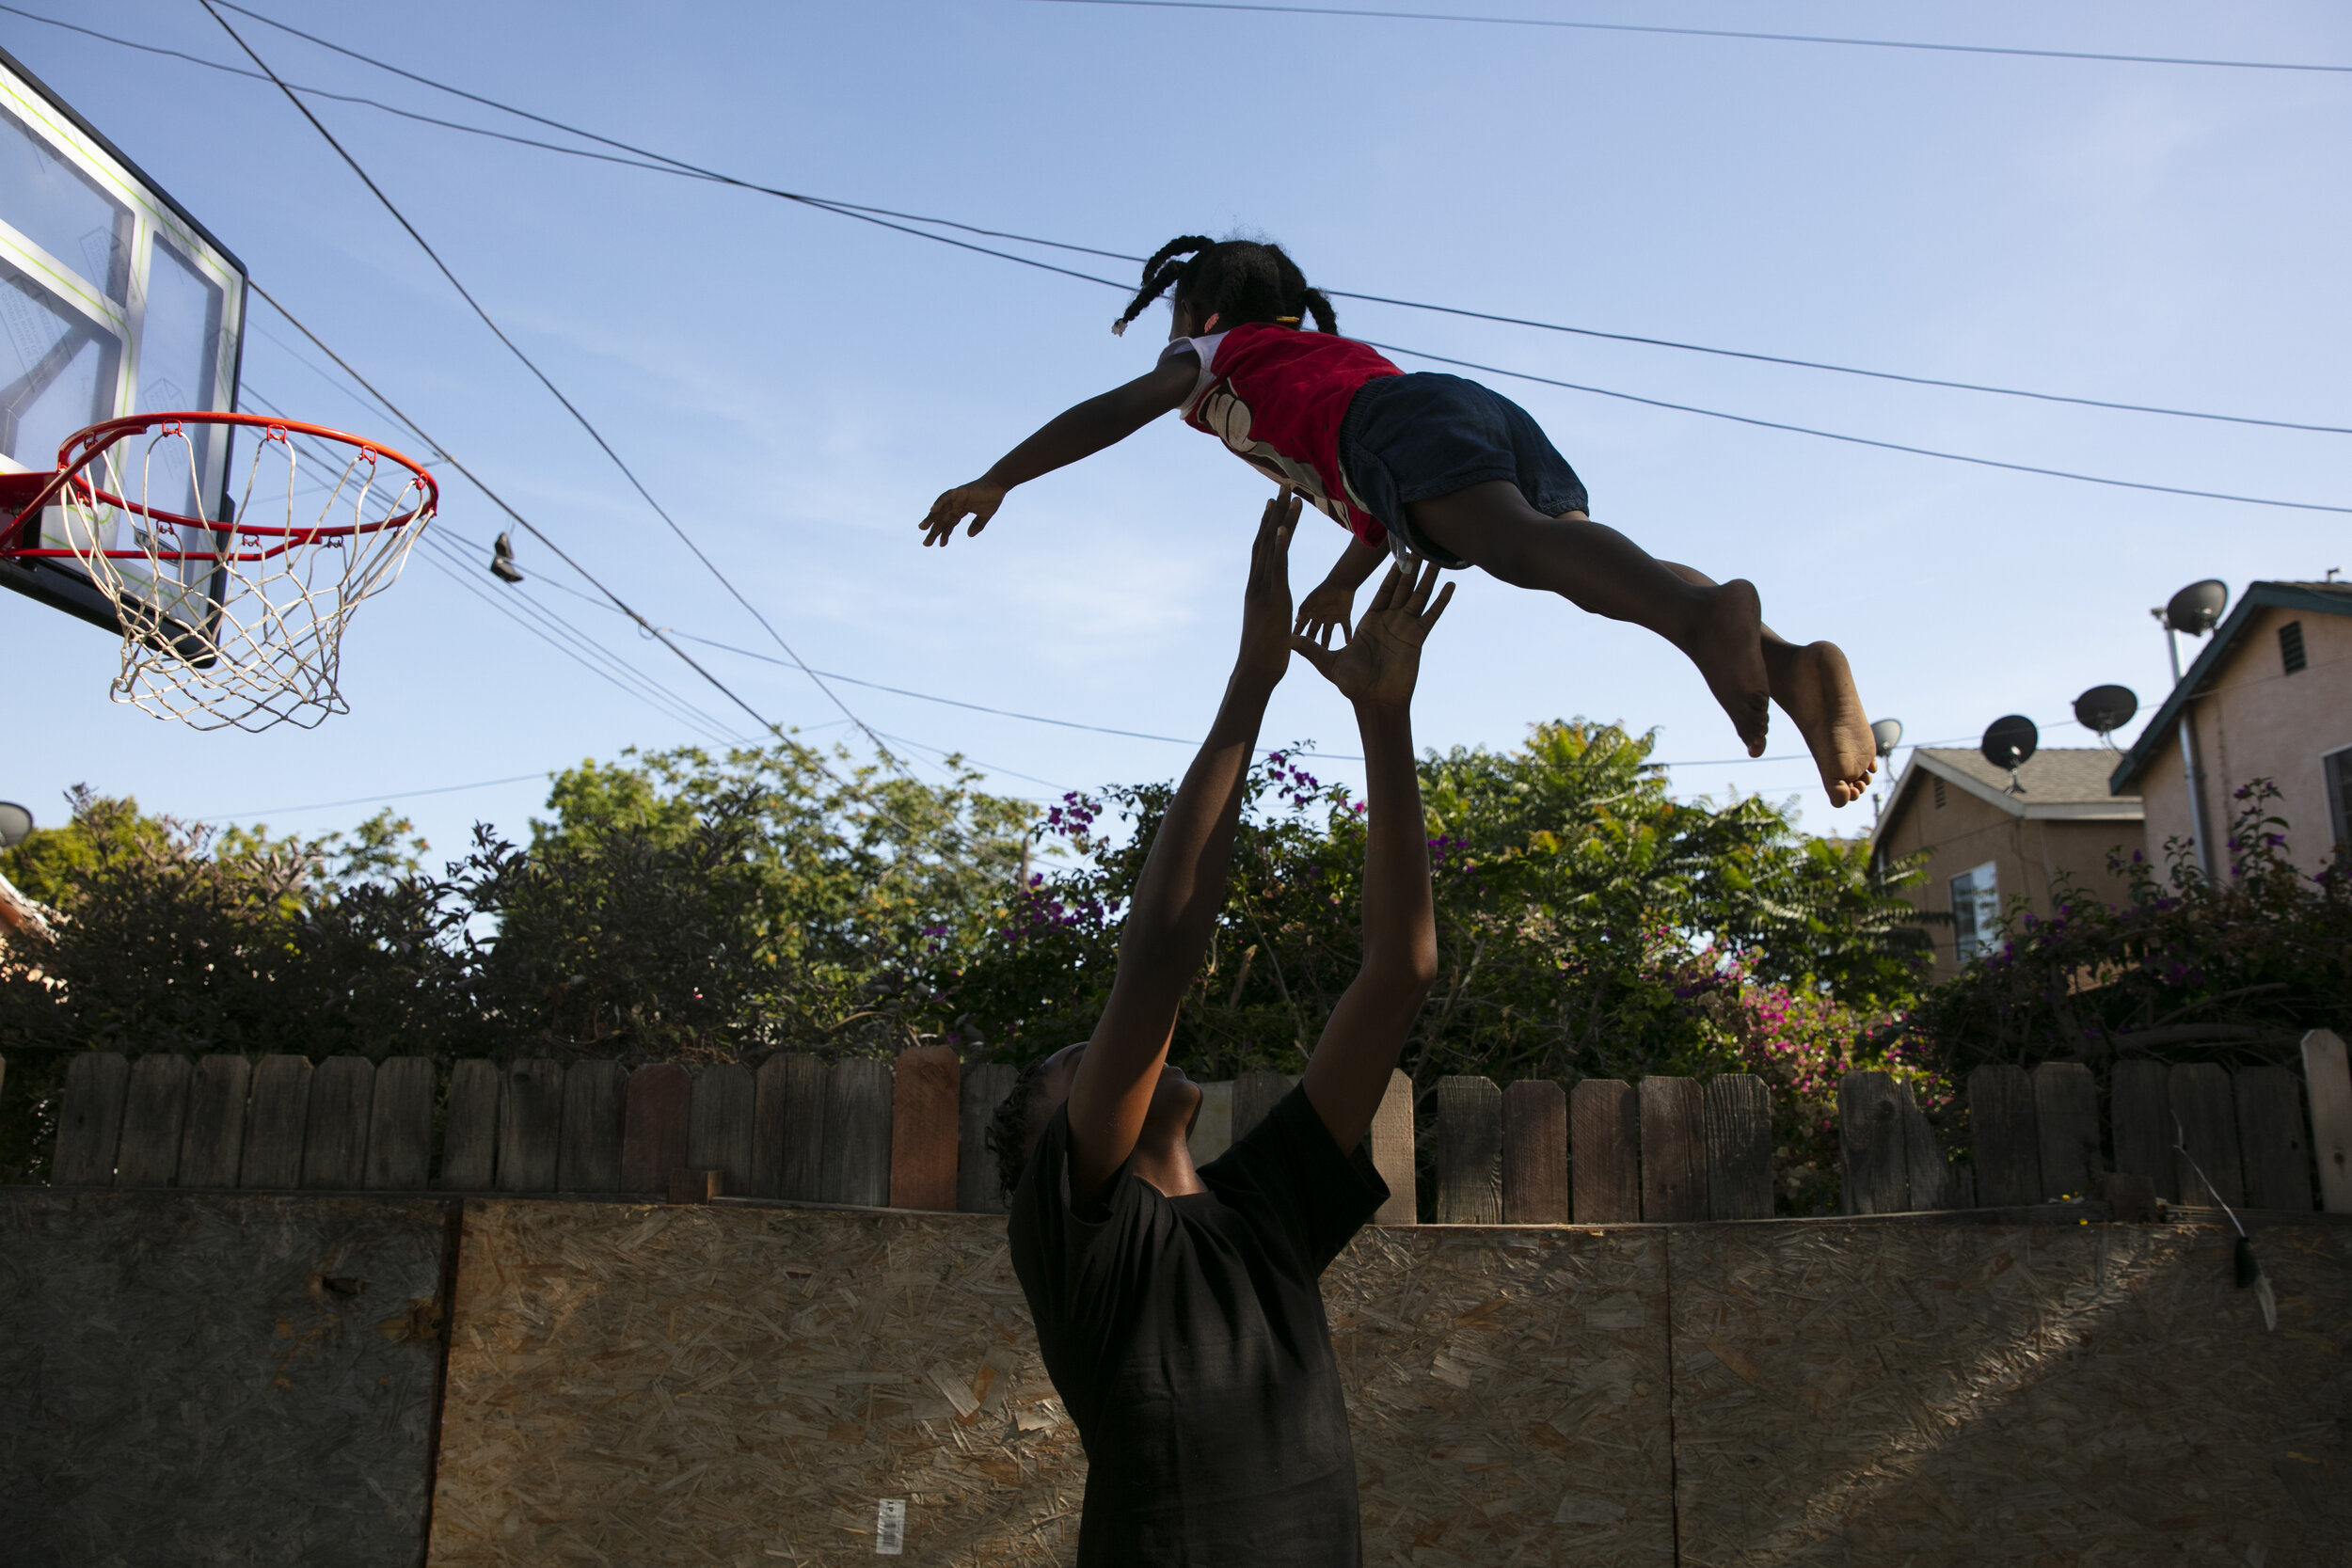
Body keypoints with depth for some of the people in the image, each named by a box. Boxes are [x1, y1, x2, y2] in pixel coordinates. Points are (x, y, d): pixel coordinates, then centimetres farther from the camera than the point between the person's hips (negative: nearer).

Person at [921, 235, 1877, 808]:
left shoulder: (1213, 355, 30)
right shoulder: (1338, 351, 47)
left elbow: (1113, 412, 18)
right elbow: (1396, 491, 46)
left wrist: (994, 483, 22)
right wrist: (1344, 578, 53)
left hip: (1407, 422, -6)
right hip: (1493, 412, 6)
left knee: (1520, 543, -30)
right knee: (1582, 565, -12)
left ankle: (1707, 613, -59)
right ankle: (1793, 665, -35)